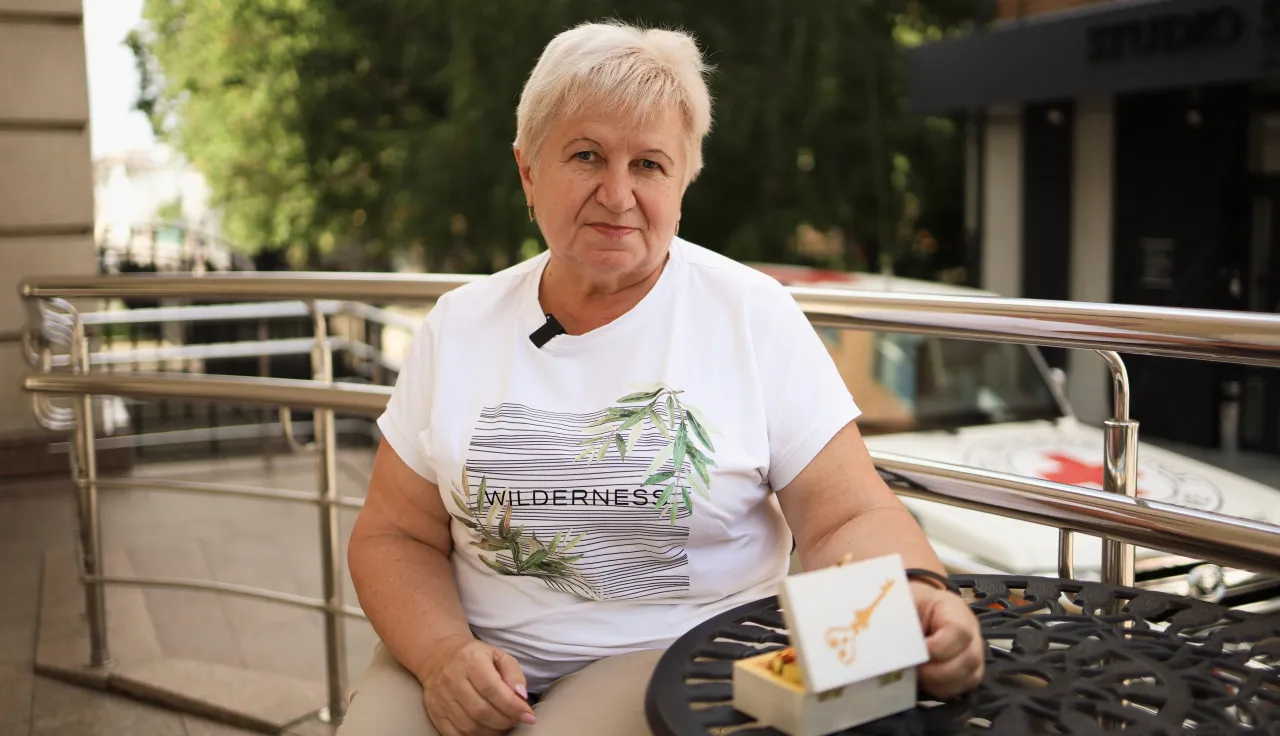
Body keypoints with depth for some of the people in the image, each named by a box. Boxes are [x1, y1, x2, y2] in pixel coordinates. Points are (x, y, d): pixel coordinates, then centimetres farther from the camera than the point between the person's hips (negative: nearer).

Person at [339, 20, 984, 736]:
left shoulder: (756, 316, -4)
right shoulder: (461, 324, 3)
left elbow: (851, 516, -7)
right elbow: (397, 536, 4)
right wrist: (443, 652, -14)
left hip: (679, 654, -2)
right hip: (485, 655, 3)